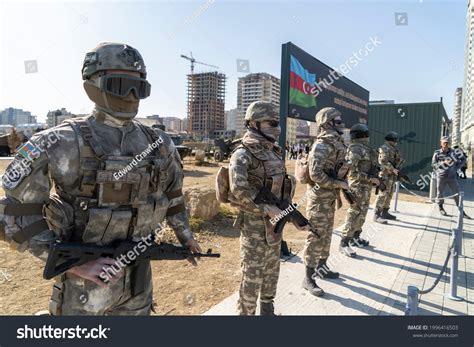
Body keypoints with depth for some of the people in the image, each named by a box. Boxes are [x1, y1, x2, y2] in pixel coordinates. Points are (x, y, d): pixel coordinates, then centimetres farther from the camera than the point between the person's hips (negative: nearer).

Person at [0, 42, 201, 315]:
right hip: (85, 282, -4)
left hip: (139, 278, 5)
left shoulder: (158, 144, -2)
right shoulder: (63, 143, -16)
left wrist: (185, 235, 16)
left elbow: (172, 192, 14)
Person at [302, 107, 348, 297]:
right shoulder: (322, 145, -19)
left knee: (326, 234, 18)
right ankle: (309, 278, 7)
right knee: (316, 237, -3)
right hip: (319, 198, -9)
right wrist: (339, 184, -19)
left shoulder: (338, 143, 11)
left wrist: (342, 188, 15)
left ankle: (321, 267, 34)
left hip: (331, 197, 9)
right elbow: (315, 174, -25)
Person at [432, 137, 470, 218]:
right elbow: (433, 164, -3)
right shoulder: (437, 153, -2)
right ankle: (441, 209, 27)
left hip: (452, 177, 2)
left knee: (457, 194, 4)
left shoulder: (453, 152, 2)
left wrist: (456, 168, 2)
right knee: (440, 194, 7)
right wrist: (443, 163, -17)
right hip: (441, 177, -1)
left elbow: (463, 159, 12)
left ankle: (461, 212, 14)